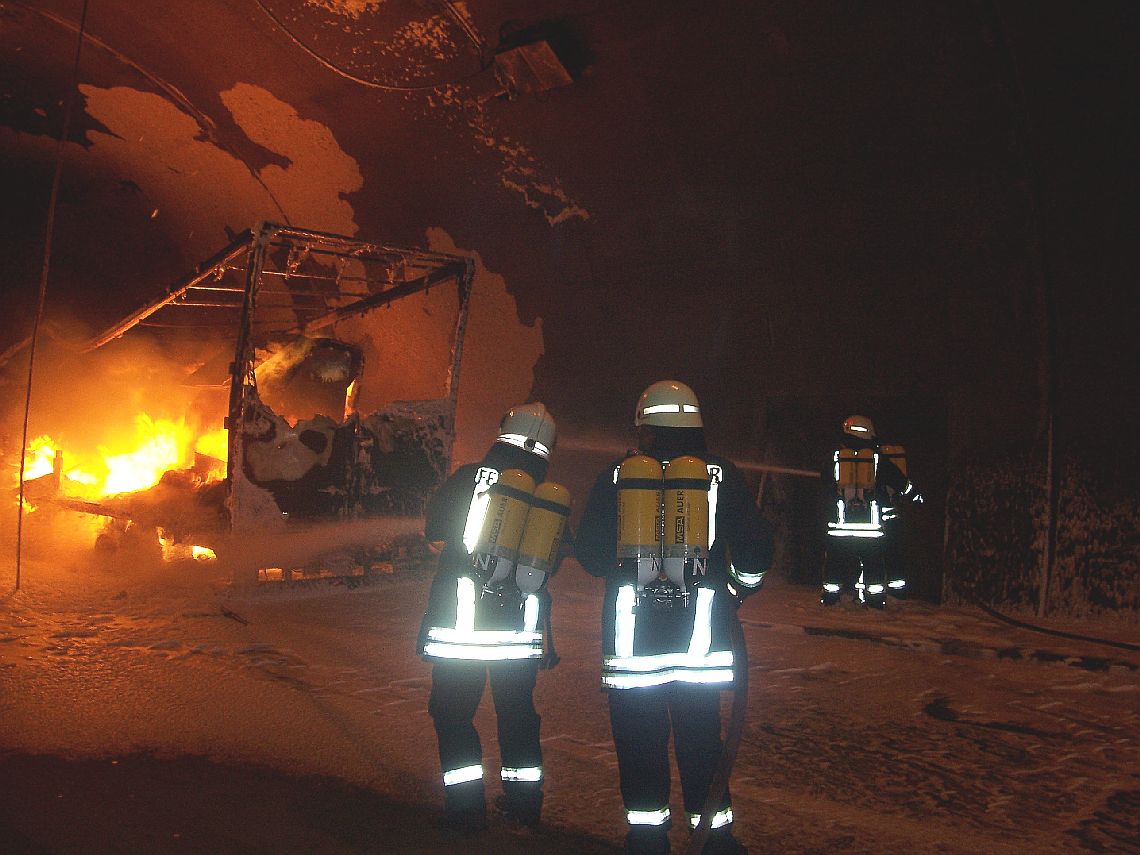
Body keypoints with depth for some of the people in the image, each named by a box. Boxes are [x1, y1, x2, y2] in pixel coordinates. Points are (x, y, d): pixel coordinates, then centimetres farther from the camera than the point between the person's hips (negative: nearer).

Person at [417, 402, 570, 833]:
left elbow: (435, 534, 2)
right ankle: (524, 806, 24)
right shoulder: (555, 497, 6)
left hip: (462, 617, -4)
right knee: (517, 712, 17)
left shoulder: (472, 476, -5)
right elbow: (551, 562, 12)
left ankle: (466, 810, 10)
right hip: (521, 625, 4)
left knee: (453, 713, 8)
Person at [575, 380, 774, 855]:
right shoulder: (720, 474, 1)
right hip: (703, 626, 1)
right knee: (701, 734, 12)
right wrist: (741, 588, 22)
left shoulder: (616, 476, 2)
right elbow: (755, 548, 2)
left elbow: (588, 553, 5)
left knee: (638, 735, 11)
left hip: (631, 628, 0)